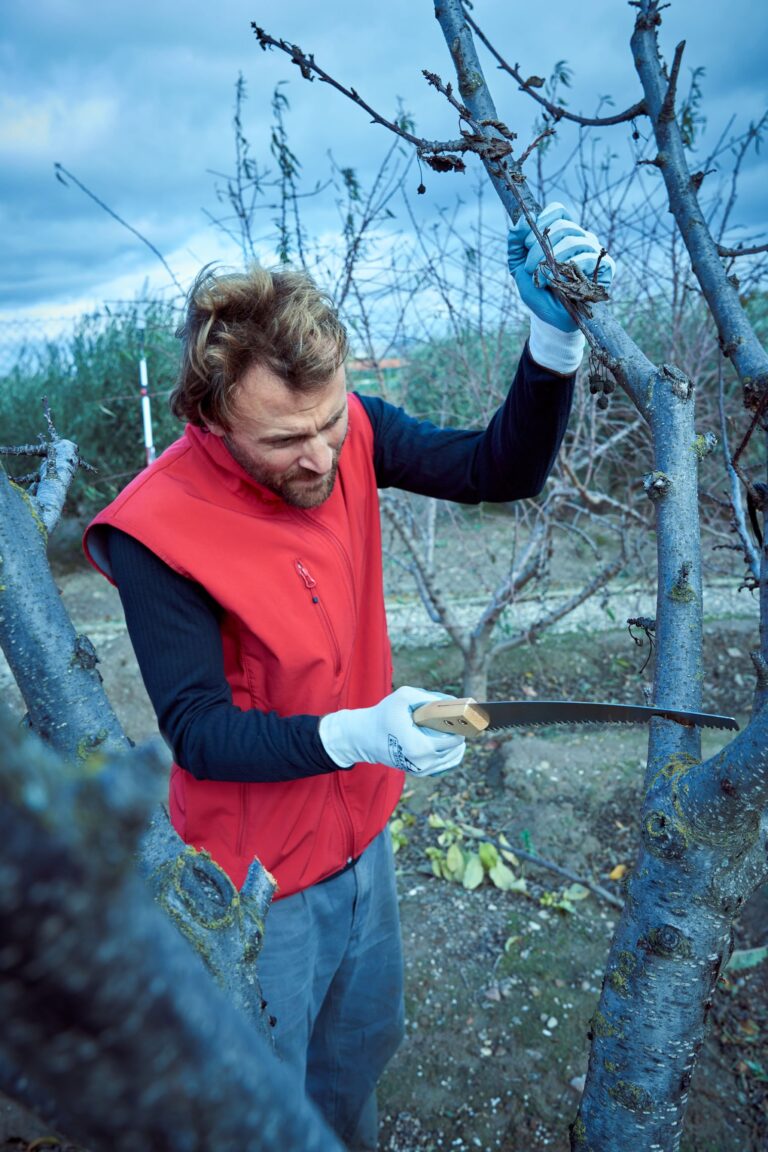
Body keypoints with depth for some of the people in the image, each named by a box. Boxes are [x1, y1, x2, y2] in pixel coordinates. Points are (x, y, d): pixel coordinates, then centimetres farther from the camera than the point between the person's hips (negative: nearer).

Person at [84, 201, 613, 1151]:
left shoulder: (348, 435, -13)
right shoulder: (156, 531, -28)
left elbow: (503, 471, -14)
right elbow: (197, 731, -22)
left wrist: (556, 333, -29)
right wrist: (355, 735, -37)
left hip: (361, 826, 6)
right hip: (260, 876, -5)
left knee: (365, 1040, 32)